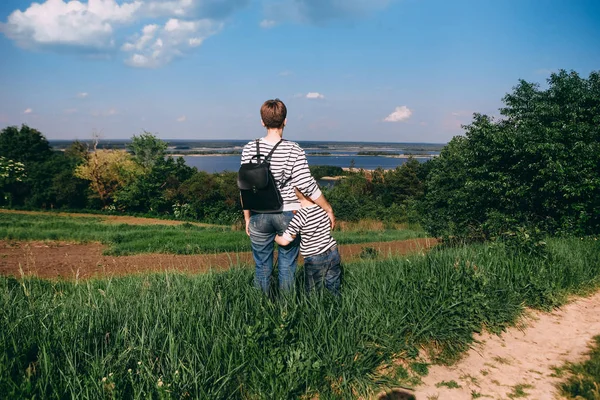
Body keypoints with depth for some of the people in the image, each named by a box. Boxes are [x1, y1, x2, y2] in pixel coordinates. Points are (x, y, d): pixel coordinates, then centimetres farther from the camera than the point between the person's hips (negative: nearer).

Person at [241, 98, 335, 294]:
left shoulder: (250, 148, -4)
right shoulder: (294, 150, -11)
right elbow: (307, 186, -13)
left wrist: (247, 218, 10)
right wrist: (328, 209, -2)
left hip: (259, 216, 2)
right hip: (288, 215, -1)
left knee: (262, 266, 14)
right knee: (287, 265, 13)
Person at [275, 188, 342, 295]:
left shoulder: (301, 215, -19)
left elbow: (284, 241, -19)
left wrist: (275, 237, 3)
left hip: (314, 259, -5)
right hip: (333, 253, 5)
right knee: (334, 291, 16)